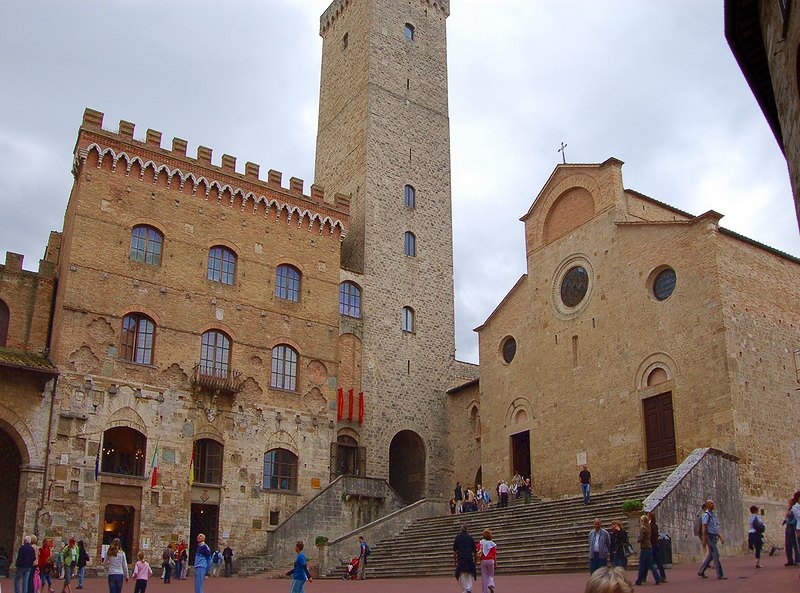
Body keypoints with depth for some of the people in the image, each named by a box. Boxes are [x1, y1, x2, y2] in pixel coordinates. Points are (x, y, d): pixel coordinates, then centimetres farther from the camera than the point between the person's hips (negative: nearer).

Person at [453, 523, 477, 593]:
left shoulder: (457, 537, 2)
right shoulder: (470, 537, 3)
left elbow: (455, 550, 1)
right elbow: (474, 550, 5)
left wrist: (454, 559, 8)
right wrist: (475, 559, 13)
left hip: (461, 558, -1)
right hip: (469, 558, 1)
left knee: (462, 575, 5)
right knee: (470, 574, 8)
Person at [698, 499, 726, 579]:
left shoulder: (713, 514, 17)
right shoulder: (706, 515, -11)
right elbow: (704, 528, -16)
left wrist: (720, 538, 17)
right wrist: (704, 540, -20)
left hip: (714, 537, 9)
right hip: (709, 536, -9)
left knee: (710, 555, 11)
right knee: (716, 555, -10)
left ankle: (701, 572, 19)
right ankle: (720, 575, -8)